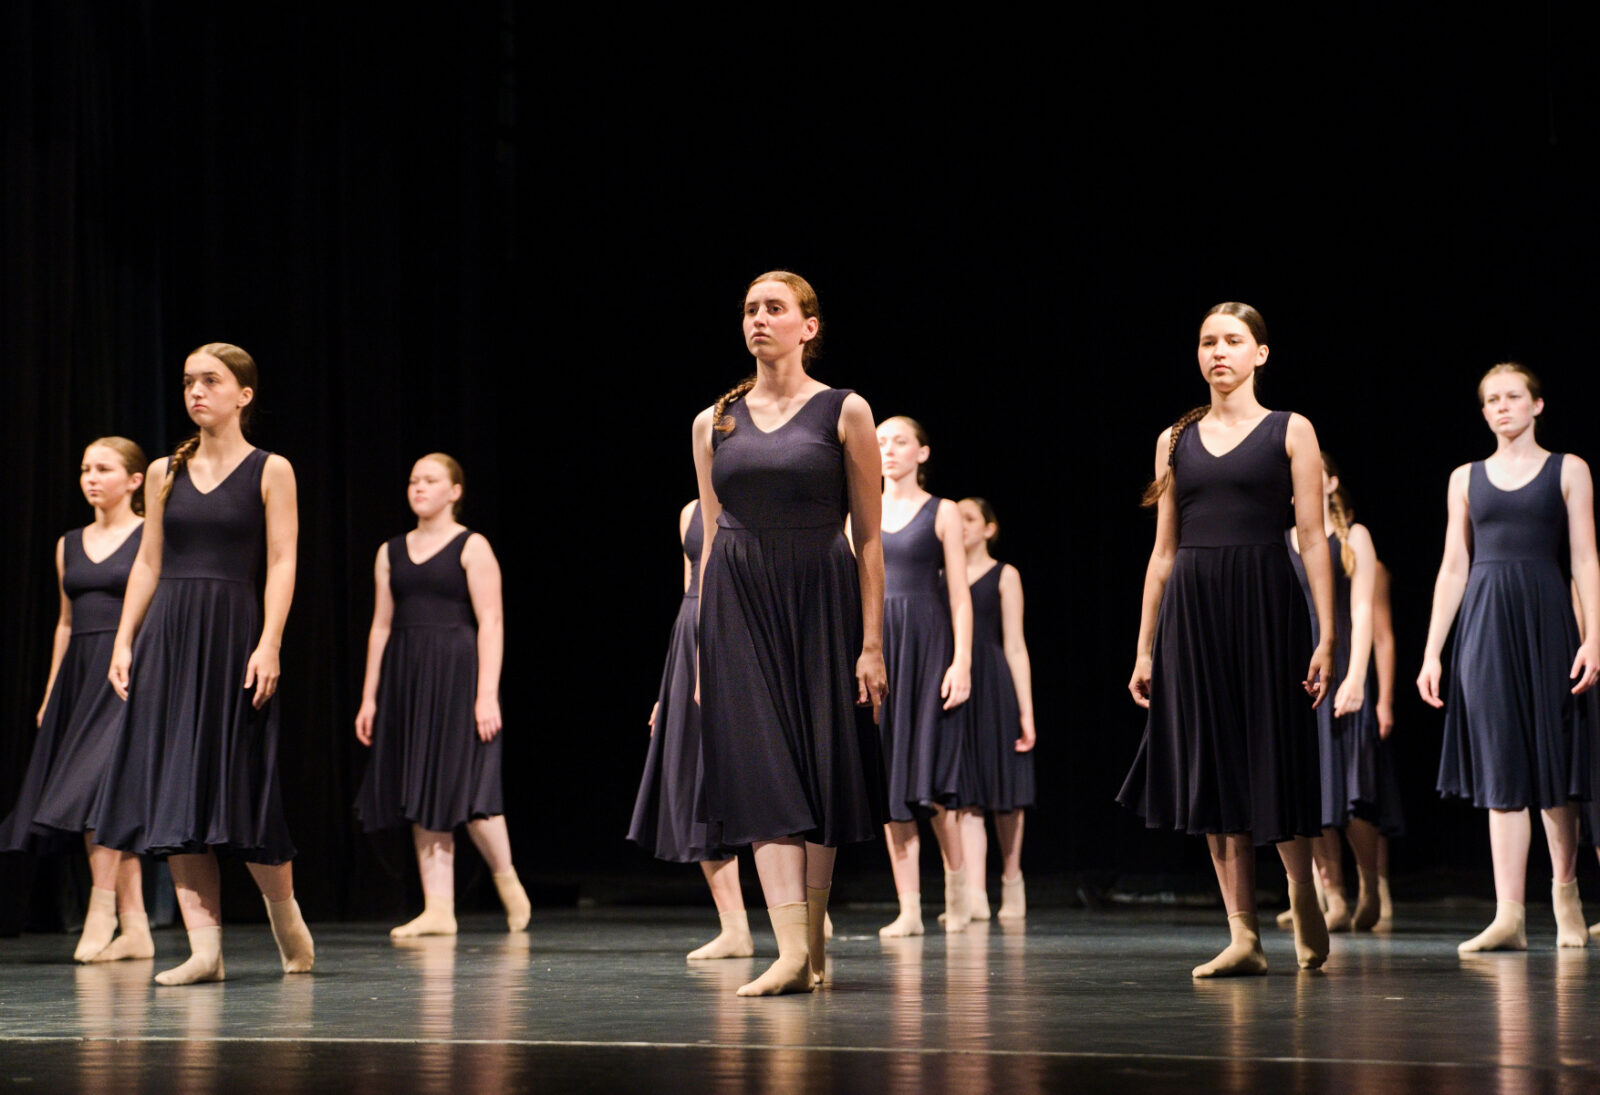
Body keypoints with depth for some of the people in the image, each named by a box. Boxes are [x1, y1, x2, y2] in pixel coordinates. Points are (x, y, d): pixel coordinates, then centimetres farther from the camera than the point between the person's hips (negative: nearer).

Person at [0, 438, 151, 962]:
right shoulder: (69, 545, 15)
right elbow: (66, 623, 19)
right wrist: (49, 696, 16)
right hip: (81, 676, 6)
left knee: (101, 782, -20)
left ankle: (101, 912, -16)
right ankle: (134, 927, 4)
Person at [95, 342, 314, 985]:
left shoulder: (269, 471, 1)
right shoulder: (165, 473, 12)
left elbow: (281, 564, -4)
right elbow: (148, 562, 13)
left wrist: (269, 644, -14)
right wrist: (124, 641, 5)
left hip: (232, 632, -4)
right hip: (167, 635, 4)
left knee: (241, 788, -4)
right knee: (173, 791, -2)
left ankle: (288, 920, 20)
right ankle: (205, 949, 0)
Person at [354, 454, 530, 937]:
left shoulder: (472, 548, -2)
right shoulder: (391, 553, 14)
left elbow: (491, 622, -8)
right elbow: (381, 626, 15)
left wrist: (487, 694, -16)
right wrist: (369, 697, 10)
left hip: (457, 673, -5)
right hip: (406, 677, 6)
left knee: (464, 785, -11)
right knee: (421, 794, 2)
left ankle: (508, 881, 11)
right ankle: (438, 910, 4)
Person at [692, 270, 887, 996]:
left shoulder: (843, 413, 1)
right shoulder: (714, 423, 10)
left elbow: (869, 536, -1)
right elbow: (710, 540, 13)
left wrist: (872, 643, -7)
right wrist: (703, 649, 10)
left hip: (819, 599, -2)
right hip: (738, 603, 2)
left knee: (817, 772, 2)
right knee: (763, 773, -8)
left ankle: (813, 946, 12)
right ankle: (793, 950, -14)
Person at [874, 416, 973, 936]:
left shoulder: (941, 513, 3)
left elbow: (959, 595, -1)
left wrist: (962, 661, -10)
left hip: (926, 642, -3)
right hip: (875, 644, 4)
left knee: (930, 777, -9)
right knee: (888, 777, 0)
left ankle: (958, 888, 10)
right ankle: (908, 909, 2)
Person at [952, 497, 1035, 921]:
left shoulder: (1004, 576, 3)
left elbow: (1015, 647, -2)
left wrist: (1026, 711, -7)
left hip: (993, 684, -2)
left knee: (1005, 795, 7)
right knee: (966, 797, -4)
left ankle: (1011, 879, 25)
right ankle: (975, 895, -10)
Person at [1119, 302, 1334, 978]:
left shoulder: (1290, 432, 4)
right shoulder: (1176, 440, 12)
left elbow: (1312, 540, -1)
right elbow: (1163, 552, 13)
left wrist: (1326, 635, -9)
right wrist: (1145, 648, 10)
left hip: (1264, 604, -3)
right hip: (1191, 609, 3)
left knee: (1273, 758, -1)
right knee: (1211, 768, 1)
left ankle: (1305, 907, 22)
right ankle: (1243, 936, 4)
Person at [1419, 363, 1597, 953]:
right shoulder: (1466, 478, 13)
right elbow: (1453, 567, 12)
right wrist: (1432, 652, 6)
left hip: (1546, 618, -2)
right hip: (1484, 623, 2)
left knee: (1552, 758, 3)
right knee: (1501, 771, -3)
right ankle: (1509, 915, -7)